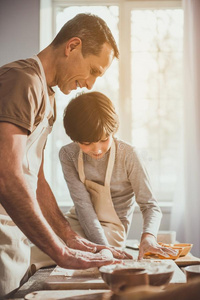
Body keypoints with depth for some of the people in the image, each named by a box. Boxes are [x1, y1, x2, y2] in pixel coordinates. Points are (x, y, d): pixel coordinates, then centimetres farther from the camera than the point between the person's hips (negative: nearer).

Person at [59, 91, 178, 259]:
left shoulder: (128, 155, -17)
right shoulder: (68, 155, -11)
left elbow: (150, 205, -14)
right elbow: (82, 204, -17)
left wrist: (148, 236, -36)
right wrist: (103, 247, -28)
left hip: (113, 227, -3)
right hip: (79, 222, 4)